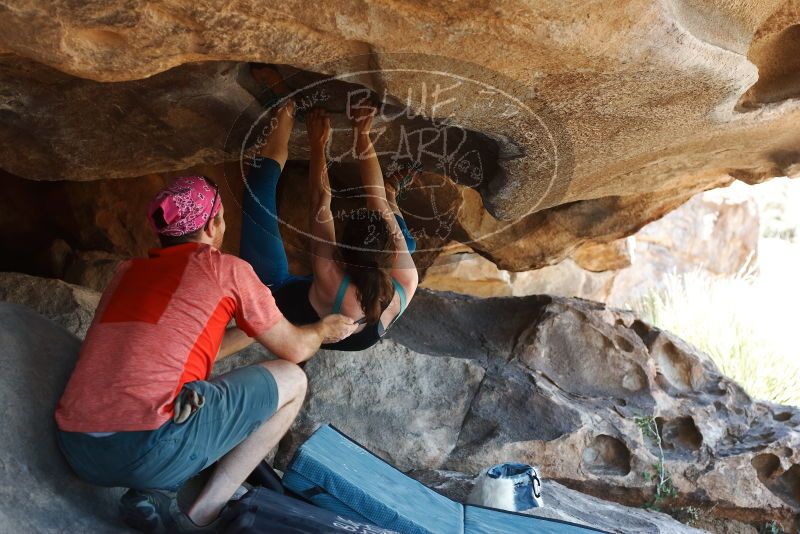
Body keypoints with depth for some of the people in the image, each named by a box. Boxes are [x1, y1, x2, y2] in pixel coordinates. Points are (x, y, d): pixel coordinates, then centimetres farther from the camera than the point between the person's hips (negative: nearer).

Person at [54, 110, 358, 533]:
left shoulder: (127, 272, 21)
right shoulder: (226, 269, 4)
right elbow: (294, 349, 13)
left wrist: (250, 330, 42)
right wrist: (325, 329, 34)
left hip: (77, 452, 7)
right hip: (150, 449, -7)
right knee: (291, 381, 10)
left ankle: (149, 496, 10)